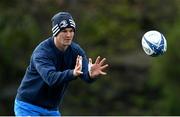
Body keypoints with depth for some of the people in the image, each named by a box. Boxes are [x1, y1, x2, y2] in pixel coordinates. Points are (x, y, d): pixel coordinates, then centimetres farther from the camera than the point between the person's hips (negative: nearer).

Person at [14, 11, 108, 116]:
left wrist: (91, 74, -46)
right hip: (28, 108, -6)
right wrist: (72, 74, -57)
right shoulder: (42, 52, -23)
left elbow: (86, 76, -21)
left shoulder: (76, 50, -6)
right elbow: (51, 78, -39)